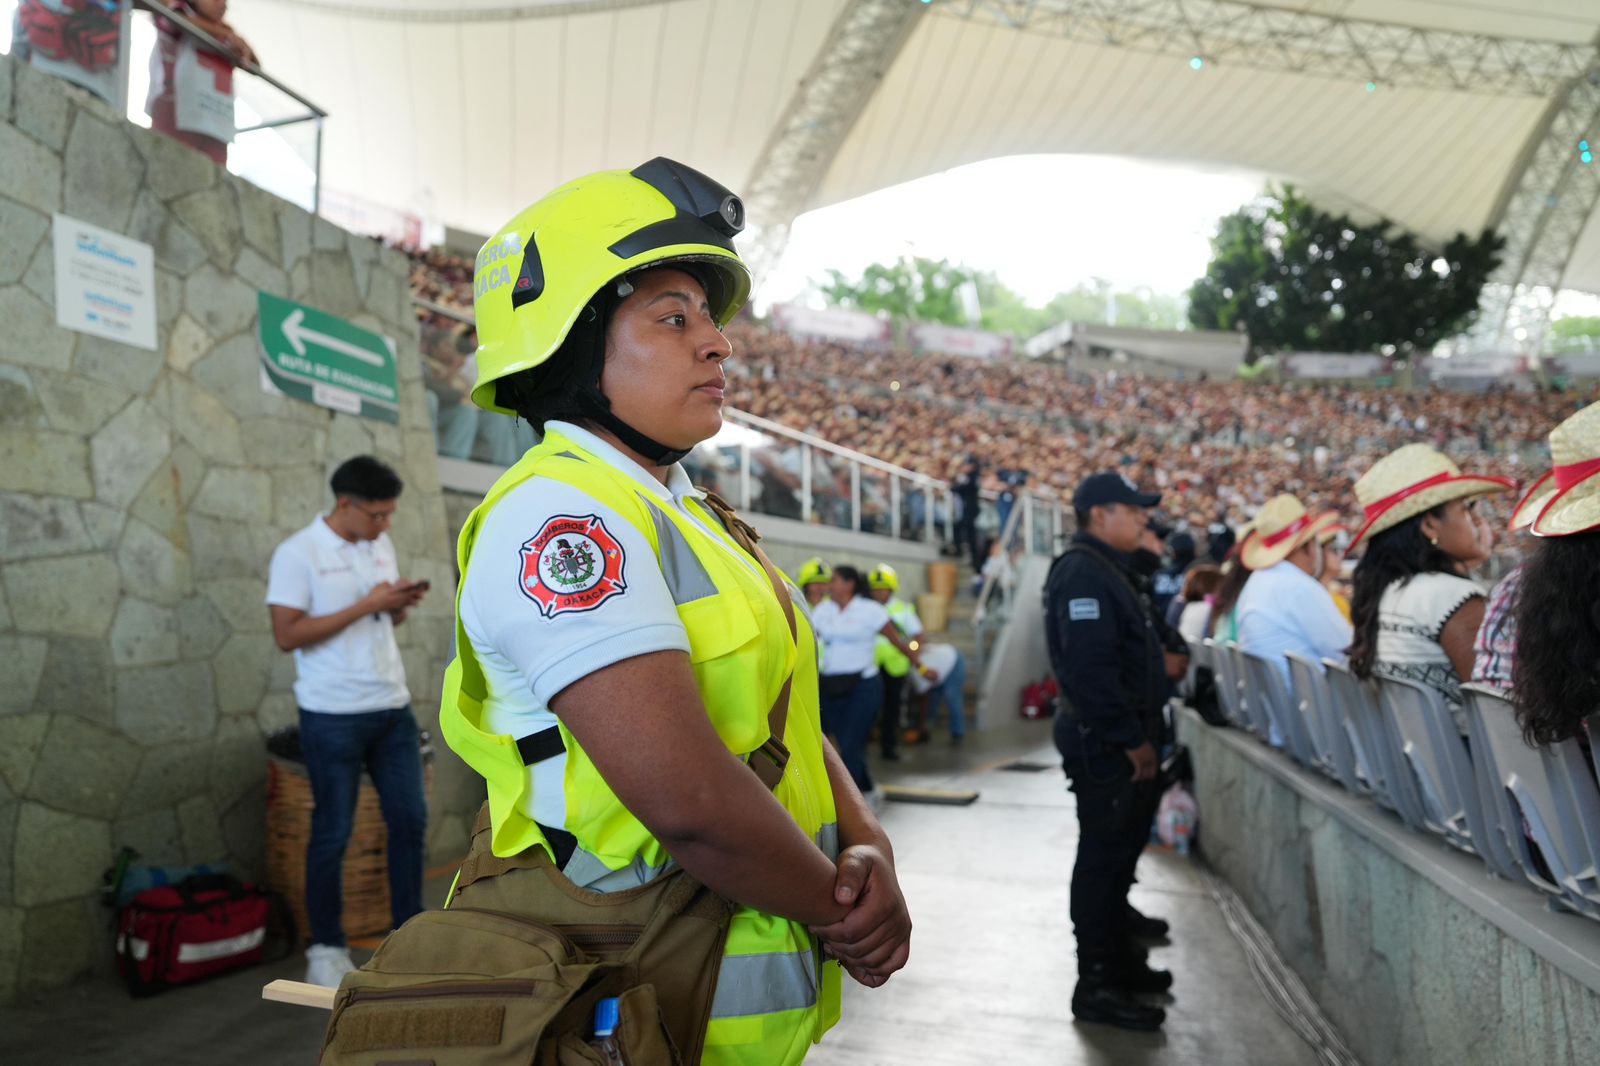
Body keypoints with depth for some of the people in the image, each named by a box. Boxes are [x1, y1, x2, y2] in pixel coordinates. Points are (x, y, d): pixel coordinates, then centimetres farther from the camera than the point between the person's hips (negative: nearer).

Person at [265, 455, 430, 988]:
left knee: (410, 819, 8)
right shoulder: (297, 554, -10)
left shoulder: (381, 546, 9)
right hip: (333, 717, -6)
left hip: (392, 707, 6)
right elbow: (287, 634, -16)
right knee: (332, 832, 4)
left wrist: (401, 604, -4)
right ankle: (326, 950, 18)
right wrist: (365, 605, -19)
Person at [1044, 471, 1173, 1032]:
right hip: (1105, 744, -11)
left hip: (1123, 738, 11)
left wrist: (1143, 734, 16)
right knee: (1104, 856, -4)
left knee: (1120, 847, 18)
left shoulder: (1106, 569, 17)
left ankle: (1119, 959, 30)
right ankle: (1097, 985, 6)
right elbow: (1090, 669, -26)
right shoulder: (1081, 573, -18)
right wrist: (1130, 739, -21)